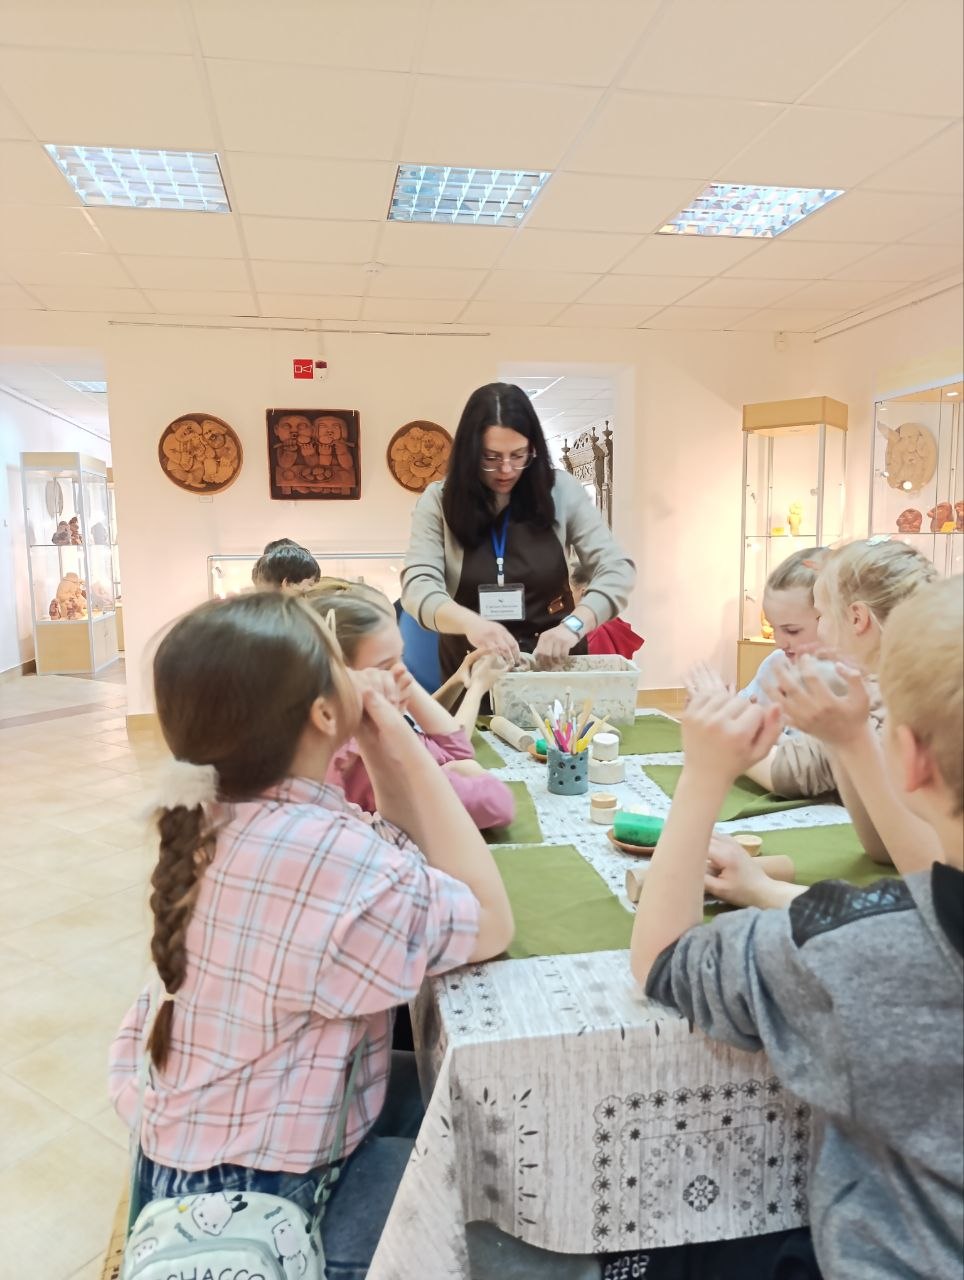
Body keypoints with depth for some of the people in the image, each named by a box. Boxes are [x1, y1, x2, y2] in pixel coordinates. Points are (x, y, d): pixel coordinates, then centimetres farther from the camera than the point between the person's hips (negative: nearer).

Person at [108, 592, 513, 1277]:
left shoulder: (219, 813, -7)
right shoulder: (323, 853, -36)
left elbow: (406, 875, 2)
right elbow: (491, 925, -22)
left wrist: (383, 756, -11)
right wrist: (405, 752, -25)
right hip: (261, 1202, -8)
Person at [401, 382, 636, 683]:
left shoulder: (560, 491, -2)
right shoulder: (439, 502, -4)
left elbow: (617, 569, -5)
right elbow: (418, 586, -14)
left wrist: (574, 624, -24)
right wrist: (469, 622, -34)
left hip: (556, 664, 1)